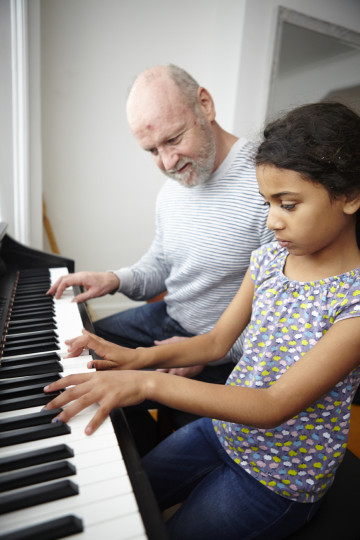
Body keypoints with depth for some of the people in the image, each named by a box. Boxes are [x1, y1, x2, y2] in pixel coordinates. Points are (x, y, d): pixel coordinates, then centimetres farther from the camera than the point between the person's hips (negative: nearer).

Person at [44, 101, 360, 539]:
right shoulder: (269, 259, -6)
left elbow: (275, 406, -31)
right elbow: (217, 341, -1)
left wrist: (147, 383, -37)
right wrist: (139, 357, -15)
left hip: (278, 481, -5)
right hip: (221, 428, 5)